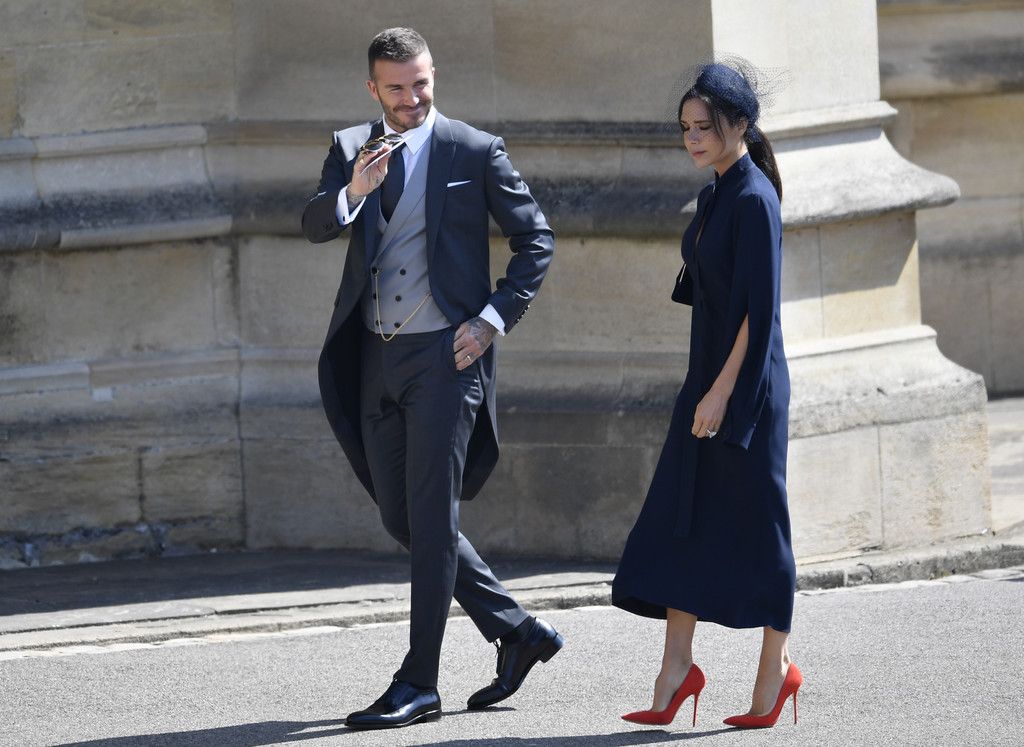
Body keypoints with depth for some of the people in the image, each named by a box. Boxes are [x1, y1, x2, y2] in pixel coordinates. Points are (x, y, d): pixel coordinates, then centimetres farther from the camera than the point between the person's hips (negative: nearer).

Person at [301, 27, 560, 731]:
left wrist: (493, 321, -9)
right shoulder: (350, 150, 10)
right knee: (402, 520, 9)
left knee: (432, 520, -8)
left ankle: (418, 684, -6)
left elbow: (536, 240, 0)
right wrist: (353, 191, -25)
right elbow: (315, 226, -4)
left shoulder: (475, 151, -3)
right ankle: (519, 631, 21)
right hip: (377, 358, 6)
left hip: (445, 356, -6)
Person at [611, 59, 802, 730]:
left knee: (754, 521, 0)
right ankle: (676, 668, 4)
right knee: (679, 519, 4)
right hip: (709, 378, 9)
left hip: (746, 385, -9)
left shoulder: (755, 200, -15)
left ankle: (777, 668, 11)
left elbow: (760, 307, -20)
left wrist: (723, 391, -22)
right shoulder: (714, 197, 12)